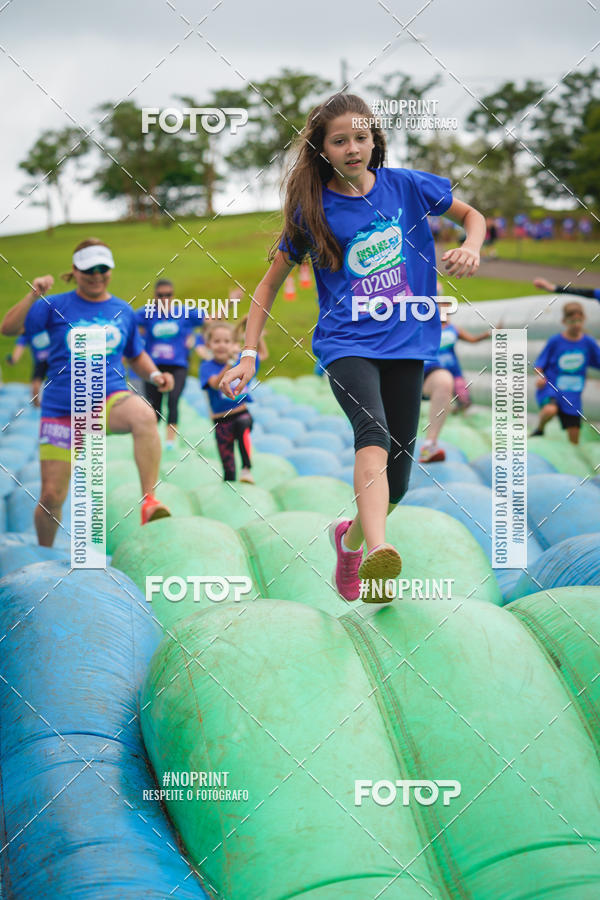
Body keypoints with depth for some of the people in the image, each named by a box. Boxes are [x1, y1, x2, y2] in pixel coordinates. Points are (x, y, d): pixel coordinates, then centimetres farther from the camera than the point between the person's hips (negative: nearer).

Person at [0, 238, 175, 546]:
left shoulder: (123, 311, 9)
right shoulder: (57, 306, 1)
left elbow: (137, 357, 23)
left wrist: (155, 374, 2)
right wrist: (33, 295, -23)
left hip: (109, 397, 1)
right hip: (61, 407, -1)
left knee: (144, 415, -36)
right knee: (52, 494, 0)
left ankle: (148, 501, -34)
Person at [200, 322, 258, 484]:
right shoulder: (207, 366, -7)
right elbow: (216, 383, -27)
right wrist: (230, 363, -39)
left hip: (241, 414, 1)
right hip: (221, 421, -1)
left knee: (242, 425, -37)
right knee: (228, 471, 0)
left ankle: (247, 468, -37)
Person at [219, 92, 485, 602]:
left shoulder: (406, 186, 4)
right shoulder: (313, 210, 1)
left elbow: (472, 215, 16)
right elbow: (271, 282, 7)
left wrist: (471, 249, -6)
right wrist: (249, 354, 0)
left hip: (406, 344, 3)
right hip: (346, 343, -3)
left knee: (397, 481, 3)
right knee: (374, 433, -33)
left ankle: (351, 536, 36)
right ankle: (379, 552, -53)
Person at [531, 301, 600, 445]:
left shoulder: (588, 342, 2)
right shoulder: (555, 341, -6)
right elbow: (539, 364, -1)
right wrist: (540, 376, -21)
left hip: (572, 395, 3)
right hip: (550, 388, -3)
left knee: (574, 437, 2)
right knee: (550, 410, -36)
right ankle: (540, 430, -5)